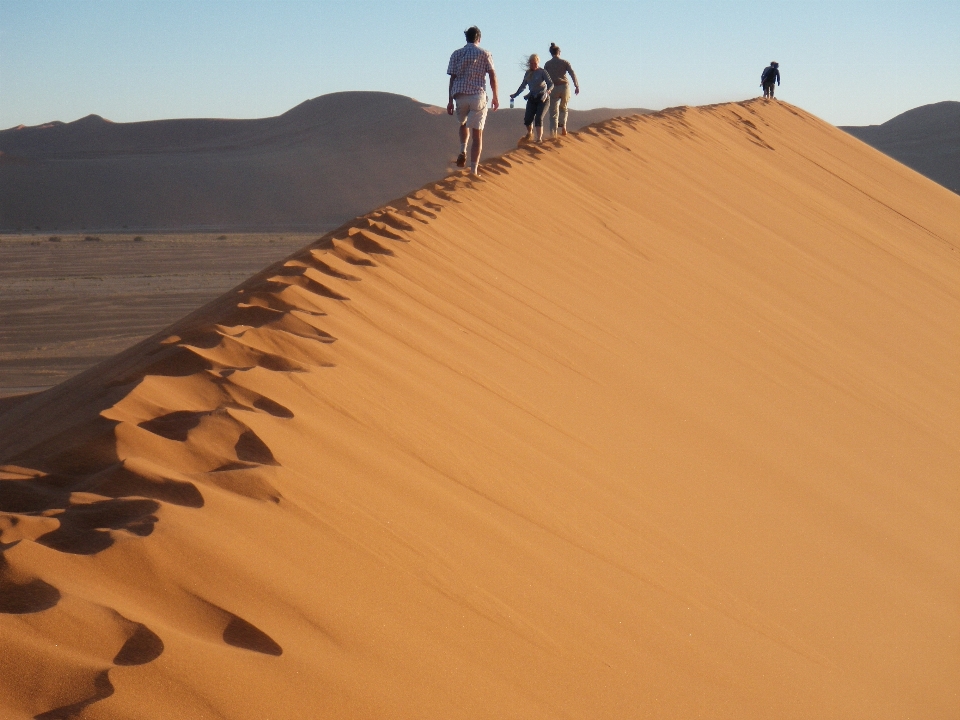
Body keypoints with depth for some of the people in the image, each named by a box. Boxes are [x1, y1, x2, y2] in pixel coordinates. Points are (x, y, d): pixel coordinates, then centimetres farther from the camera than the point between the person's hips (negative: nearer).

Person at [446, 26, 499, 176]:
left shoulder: (456, 54, 8)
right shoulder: (485, 53, 4)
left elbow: (452, 78, 6)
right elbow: (492, 76, -1)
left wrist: (450, 101, 9)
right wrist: (495, 97, 7)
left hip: (459, 95, 2)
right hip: (478, 95, -2)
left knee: (463, 123, 28)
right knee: (477, 133, 0)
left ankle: (463, 151, 3)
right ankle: (474, 169, -7)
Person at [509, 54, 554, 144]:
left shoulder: (542, 72, -10)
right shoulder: (528, 73, 6)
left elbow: (551, 84, -19)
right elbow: (523, 86, 21)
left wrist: (547, 91, -39)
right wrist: (515, 94, 25)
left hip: (543, 99, -5)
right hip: (532, 98, 5)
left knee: (538, 118, -19)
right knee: (527, 119, -3)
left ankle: (539, 139, -15)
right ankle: (529, 134, 27)